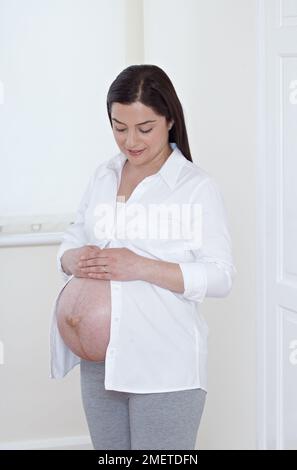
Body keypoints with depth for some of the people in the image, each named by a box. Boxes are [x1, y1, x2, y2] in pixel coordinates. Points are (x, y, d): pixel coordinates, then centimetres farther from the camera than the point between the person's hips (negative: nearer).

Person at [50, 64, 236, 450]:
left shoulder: (198, 187, -8)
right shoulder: (104, 176, 9)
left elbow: (221, 277, -11)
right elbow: (70, 243, 16)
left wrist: (141, 267, -22)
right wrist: (75, 259, -9)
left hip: (166, 368, -5)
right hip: (100, 360, 5)